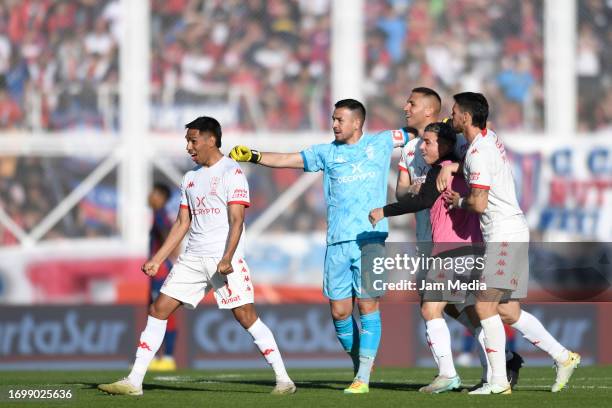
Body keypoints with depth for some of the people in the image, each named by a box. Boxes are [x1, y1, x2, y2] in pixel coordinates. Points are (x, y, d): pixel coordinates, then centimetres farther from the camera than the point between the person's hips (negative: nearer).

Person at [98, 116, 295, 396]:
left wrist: (227, 259, -24)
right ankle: (134, 382, 1)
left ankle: (283, 379, -3)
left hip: (224, 259, -7)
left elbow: (236, 220, -13)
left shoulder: (231, 172, -5)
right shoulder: (190, 178, 16)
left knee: (245, 316, -11)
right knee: (158, 309, 0)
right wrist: (157, 259, 13)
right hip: (193, 258, 7)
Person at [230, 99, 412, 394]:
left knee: (367, 304, -8)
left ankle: (363, 377, -7)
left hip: (370, 238, -3)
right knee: (339, 311, 1)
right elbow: (287, 160, 9)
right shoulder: (327, 153, 12)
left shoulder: (381, 143, 9)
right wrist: (253, 157, -3)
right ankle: (359, 362, 23)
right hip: (337, 242, 3)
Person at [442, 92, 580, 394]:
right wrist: (448, 167, 16)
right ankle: (563, 357, 13)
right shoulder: (488, 137, 13)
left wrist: (459, 201, 1)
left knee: (485, 307, -13)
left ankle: (498, 381, -14)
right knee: (508, 313, 10)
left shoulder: (479, 153, -16)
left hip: (504, 234, -10)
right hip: (511, 233, 10)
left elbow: (478, 203, -20)